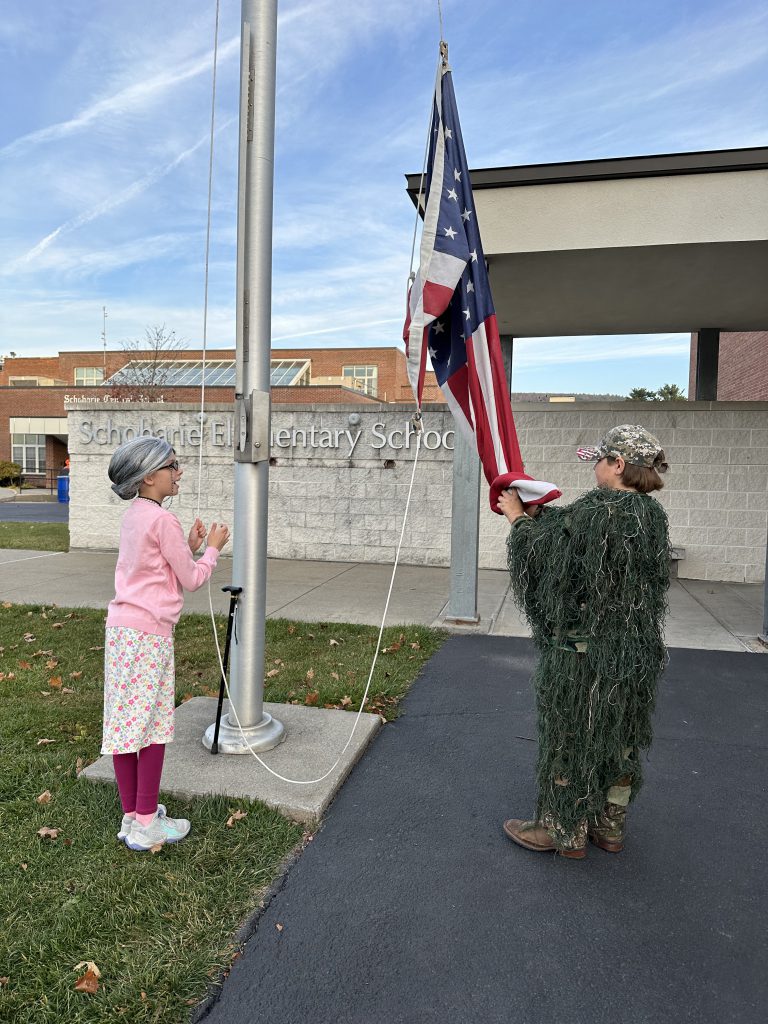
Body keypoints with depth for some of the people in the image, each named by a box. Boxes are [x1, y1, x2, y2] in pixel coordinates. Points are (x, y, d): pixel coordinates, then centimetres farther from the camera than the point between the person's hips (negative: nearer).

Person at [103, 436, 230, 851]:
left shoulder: (133, 517, 12)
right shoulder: (163, 520, -15)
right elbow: (190, 580, -8)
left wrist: (189, 547, 14)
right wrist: (212, 549, 6)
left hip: (120, 629, 9)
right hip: (149, 632, -9)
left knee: (125, 722, 13)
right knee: (153, 724, 2)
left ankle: (132, 815, 25)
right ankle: (146, 824, 13)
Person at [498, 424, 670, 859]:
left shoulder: (594, 511, -23)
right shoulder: (652, 515, 3)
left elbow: (541, 551, -13)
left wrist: (520, 518, 4)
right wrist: (537, 512, 15)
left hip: (584, 650, -8)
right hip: (638, 653, 8)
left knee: (571, 739, 9)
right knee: (619, 738, 20)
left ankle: (564, 831, 25)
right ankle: (610, 827, 36)